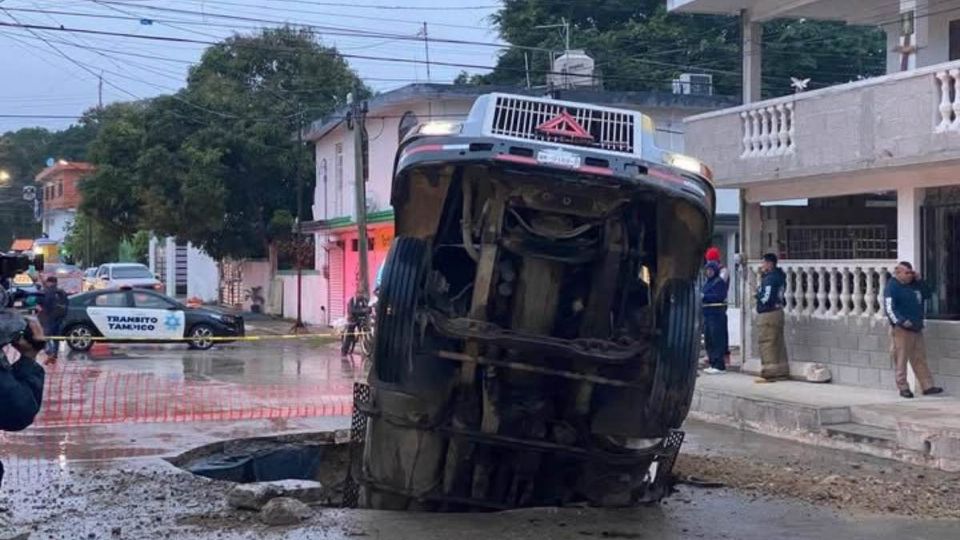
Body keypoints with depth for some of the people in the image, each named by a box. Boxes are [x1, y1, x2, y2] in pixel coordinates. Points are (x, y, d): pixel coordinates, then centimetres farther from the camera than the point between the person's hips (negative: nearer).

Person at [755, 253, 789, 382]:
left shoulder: (769, 279, -17)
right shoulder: (779, 276, 13)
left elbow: (765, 298, -23)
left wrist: (757, 294, -3)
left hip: (767, 313, -10)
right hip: (778, 311, 10)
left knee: (767, 343, -6)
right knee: (778, 343, 13)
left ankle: (769, 373, -6)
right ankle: (781, 371, 18)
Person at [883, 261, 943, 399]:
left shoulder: (914, 284, 15)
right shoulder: (892, 287, -8)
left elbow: (927, 294, 16)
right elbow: (889, 308, -15)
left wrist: (919, 280, 4)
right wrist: (901, 321, -26)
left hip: (916, 329, 7)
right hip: (901, 329, -7)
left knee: (920, 359, 8)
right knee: (901, 360, -2)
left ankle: (927, 386, 10)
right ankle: (903, 388, 2)